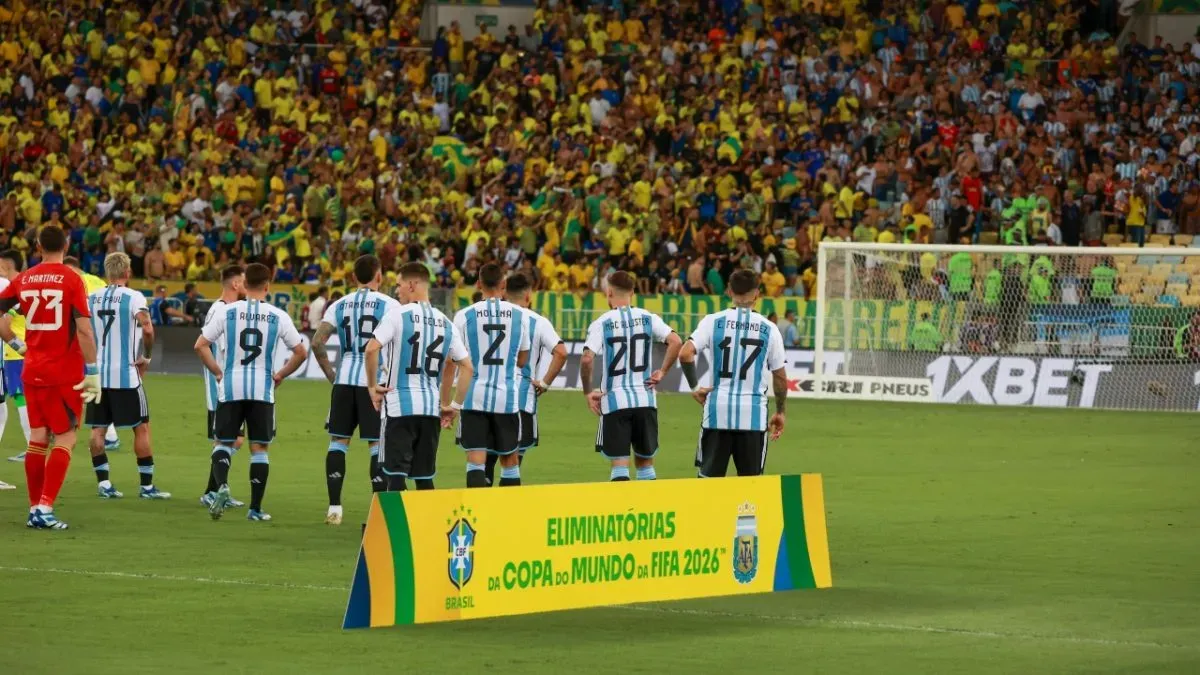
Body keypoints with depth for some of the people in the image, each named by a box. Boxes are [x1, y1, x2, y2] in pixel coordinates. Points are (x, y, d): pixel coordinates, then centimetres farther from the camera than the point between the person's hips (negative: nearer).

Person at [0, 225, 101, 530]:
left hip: (32, 371, 4)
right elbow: (84, 329, -15)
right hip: (65, 373, -4)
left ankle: (35, 508, 15)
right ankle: (45, 508, -12)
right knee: (65, 439, 0)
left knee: (37, 438, 12)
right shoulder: (71, 280, -9)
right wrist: (92, 372, -11)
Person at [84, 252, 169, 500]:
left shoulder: (91, 298, 7)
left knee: (98, 429, 10)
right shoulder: (133, 297, -7)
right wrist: (146, 357, -4)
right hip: (126, 374, -4)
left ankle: (103, 483, 6)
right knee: (141, 428, 4)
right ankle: (147, 486, 5)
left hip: (98, 373, 4)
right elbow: (147, 329, -21)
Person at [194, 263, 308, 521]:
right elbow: (301, 353, 2)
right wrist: (280, 375, 15)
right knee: (259, 448, 8)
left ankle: (221, 486, -17)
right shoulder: (278, 316, -1)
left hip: (231, 386, 0)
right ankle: (255, 508, 7)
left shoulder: (228, 312, 0)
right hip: (262, 388, 0)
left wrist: (218, 372, 10)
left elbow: (200, 345, -1)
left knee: (224, 442, 10)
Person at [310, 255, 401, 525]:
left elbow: (317, 342, 0)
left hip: (344, 379, 3)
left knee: (338, 440, 10)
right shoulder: (389, 305, -2)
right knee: (378, 443, 2)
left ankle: (334, 507, 7)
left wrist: (330, 374, 10)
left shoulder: (339, 305, 8)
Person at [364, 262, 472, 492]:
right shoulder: (445, 323, 10)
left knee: (396, 473, -3)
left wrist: (372, 386, -6)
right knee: (425, 477, 12)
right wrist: (454, 406, 15)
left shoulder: (397, 315, -6)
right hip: (431, 407, 5)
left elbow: (371, 349, -19)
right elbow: (467, 367, 10)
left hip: (400, 404, -5)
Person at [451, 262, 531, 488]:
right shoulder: (519, 315, 3)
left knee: (476, 462, -4)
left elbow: (451, 361, -1)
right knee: (509, 460, 14)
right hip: (507, 397, 1)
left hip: (474, 396, -1)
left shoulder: (464, 316, -2)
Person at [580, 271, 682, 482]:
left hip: (614, 400, -3)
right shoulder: (648, 318, 4)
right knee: (645, 462, 15)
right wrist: (662, 372, 2)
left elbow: (587, 359, -15)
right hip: (645, 399, 3)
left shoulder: (601, 324, -4)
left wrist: (588, 392, -2)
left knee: (619, 466, -1)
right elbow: (675, 342, -9)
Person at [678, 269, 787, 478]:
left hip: (718, 411, 0)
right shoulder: (769, 329, 2)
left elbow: (685, 354, -13)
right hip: (753, 415, 0)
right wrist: (780, 412, 19)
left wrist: (694, 387, 1)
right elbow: (780, 377, 6)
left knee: (708, 477, 6)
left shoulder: (713, 321, 0)